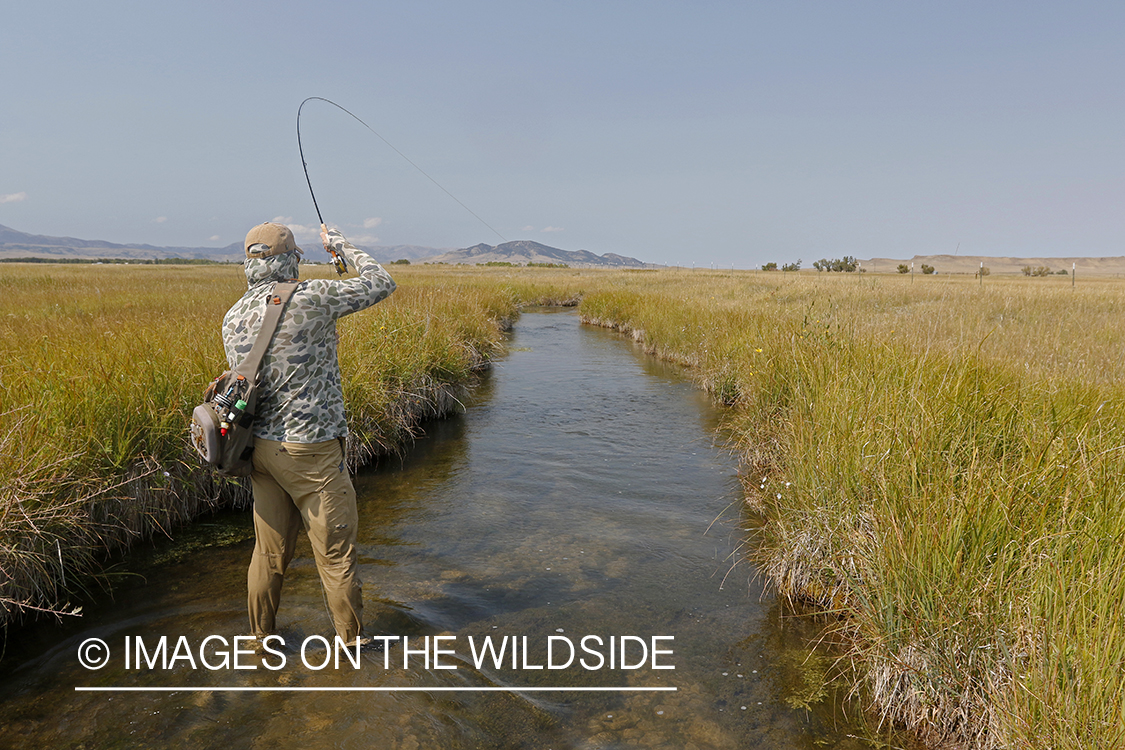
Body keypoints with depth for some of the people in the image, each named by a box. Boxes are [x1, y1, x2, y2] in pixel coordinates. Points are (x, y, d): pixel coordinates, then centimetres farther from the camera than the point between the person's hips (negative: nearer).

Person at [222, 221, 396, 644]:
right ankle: (353, 641, 23)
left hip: (260, 446, 7)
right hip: (309, 450, -6)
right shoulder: (311, 298, -15)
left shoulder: (233, 318, 6)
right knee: (335, 553, 8)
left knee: (269, 551, 20)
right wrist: (343, 247, 9)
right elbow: (381, 284, -4)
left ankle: (261, 637, 36)